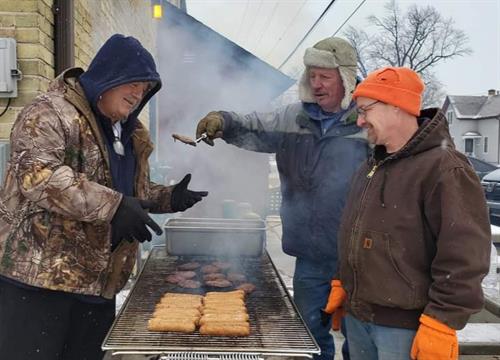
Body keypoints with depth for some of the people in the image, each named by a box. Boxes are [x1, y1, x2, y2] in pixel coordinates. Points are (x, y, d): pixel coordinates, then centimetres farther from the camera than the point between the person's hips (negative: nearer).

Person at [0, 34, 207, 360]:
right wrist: (112, 206, -32)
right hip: (40, 274, -7)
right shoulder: (51, 114, -12)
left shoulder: (129, 133, 15)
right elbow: (38, 174, -26)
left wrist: (169, 198, 4)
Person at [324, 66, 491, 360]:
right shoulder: (371, 168, 11)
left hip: (405, 327, -7)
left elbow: (464, 258, -21)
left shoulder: (445, 169, -17)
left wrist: (440, 325, -20)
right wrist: (342, 286, 16)